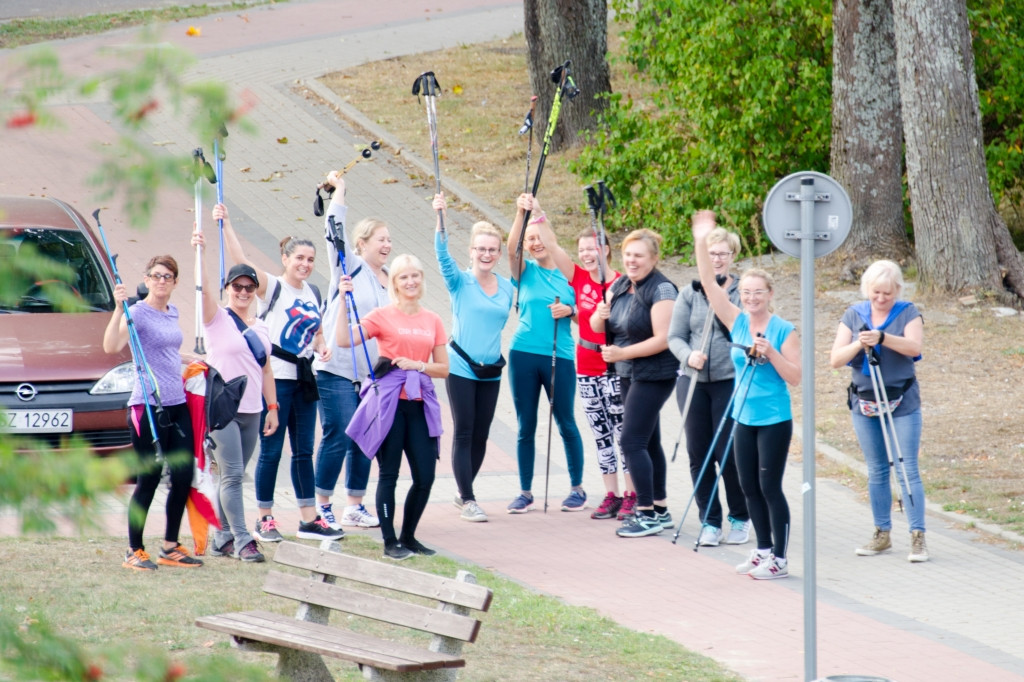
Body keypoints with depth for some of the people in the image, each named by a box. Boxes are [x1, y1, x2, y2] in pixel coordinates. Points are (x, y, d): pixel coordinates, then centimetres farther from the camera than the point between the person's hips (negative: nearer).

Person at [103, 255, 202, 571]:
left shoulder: (172, 312, 15)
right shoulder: (137, 313, -9)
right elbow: (111, 346, -26)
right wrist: (119, 308, -33)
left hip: (177, 404, 7)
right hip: (148, 405, -7)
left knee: (183, 477, 6)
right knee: (148, 480, -5)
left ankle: (171, 548, 17)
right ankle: (134, 551, 5)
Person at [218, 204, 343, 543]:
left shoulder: (312, 294, 13)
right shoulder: (272, 288, -6)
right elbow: (242, 261, -21)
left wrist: (322, 346, 1)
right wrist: (225, 225, -31)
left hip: (304, 377, 6)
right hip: (276, 376, -6)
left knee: (303, 451, 9)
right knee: (271, 450, -2)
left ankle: (309, 519, 13)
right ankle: (264, 520, 5)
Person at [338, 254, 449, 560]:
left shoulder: (432, 320, 11)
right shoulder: (383, 316, 0)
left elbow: (443, 369, 12)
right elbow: (344, 340, -14)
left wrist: (417, 365, -5)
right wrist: (344, 300, -15)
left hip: (419, 405, 4)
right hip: (389, 403, -4)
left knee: (425, 477, 1)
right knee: (389, 474, 0)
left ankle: (408, 536, 18)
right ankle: (390, 542, 7)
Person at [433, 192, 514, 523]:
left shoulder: (506, 287, 8)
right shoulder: (460, 282, -5)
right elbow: (443, 256, -20)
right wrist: (440, 219, -32)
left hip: (491, 370, 4)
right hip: (461, 368, -4)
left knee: (481, 434, 9)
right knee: (464, 432, -4)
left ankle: (464, 492, 23)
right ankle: (467, 500, -1)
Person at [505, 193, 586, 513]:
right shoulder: (525, 272, 4)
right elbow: (511, 248, -16)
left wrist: (569, 310, -11)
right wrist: (521, 213, -28)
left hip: (559, 356, 0)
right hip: (524, 355, 0)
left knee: (566, 423, 4)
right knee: (526, 426, 5)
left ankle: (577, 488, 15)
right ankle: (525, 491, 12)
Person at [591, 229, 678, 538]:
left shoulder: (661, 290, -16)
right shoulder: (619, 286, 9)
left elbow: (662, 339, -21)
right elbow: (597, 326, 12)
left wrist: (622, 353, -21)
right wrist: (600, 315, -11)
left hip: (654, 374, -9)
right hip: (629, 374, 9)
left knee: (632, 441, -12)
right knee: (648, 442, 13)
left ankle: (647, 515, -9)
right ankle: (660, 510, 19)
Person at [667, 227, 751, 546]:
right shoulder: (689, 293, 9)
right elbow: (675, 336, 5)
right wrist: (689, 356, -13)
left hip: (730, 382, -3)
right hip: (693, 382, 3)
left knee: (728, 453, -5)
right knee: (698, 454, 3)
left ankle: (740, 518, 13)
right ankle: (709, 521, 13)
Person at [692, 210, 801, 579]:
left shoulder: (783, 330, -9)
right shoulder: (737, 323, 3)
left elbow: (795, 377, -12)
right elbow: (709, 285, -2)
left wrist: (770, 352, -24)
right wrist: (701, 243, -9)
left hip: (774, 420, -6)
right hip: (745, 419, 6)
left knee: (770, 487, -4)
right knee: (749, 487, 10)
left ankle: (779, 559, 2)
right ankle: (763, 550, 23)